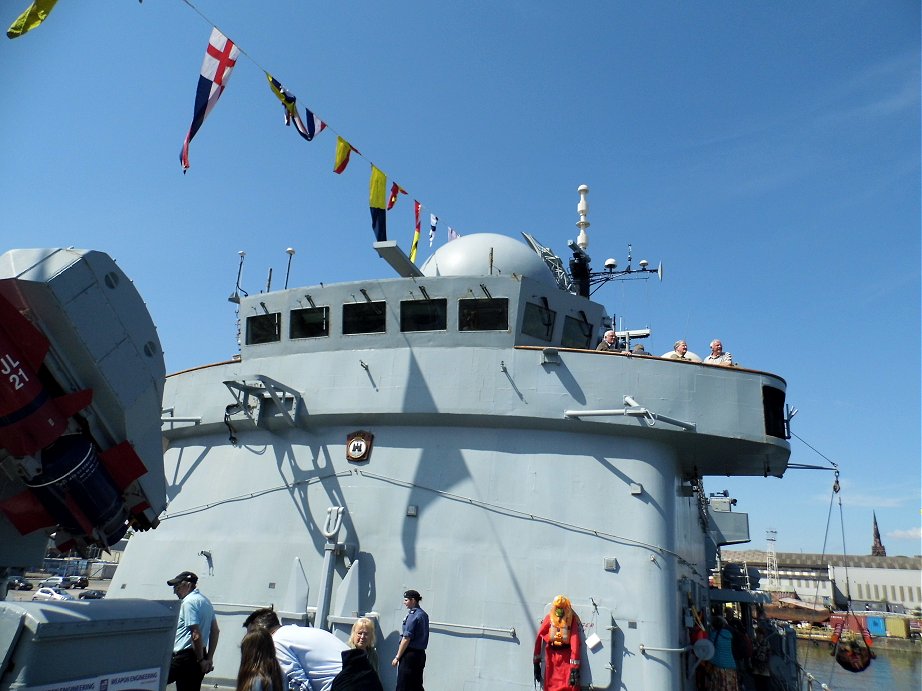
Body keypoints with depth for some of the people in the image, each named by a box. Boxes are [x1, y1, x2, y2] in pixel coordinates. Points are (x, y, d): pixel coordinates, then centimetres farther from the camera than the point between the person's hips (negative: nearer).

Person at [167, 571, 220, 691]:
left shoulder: (189, 602, -12)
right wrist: (209, 658, 16)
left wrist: (201, 660, -12)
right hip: (199, 656, 9)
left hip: (185, 657, -9)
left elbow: (196, 634, -19)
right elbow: (215, 631, 18)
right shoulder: (206, 601, 17)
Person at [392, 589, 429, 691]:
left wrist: (397, 657, -11)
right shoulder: (424, 614, 10)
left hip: (410, 655, -9)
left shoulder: (412, 616, -16)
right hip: (420, 654, 9)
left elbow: (406, 639, -18)